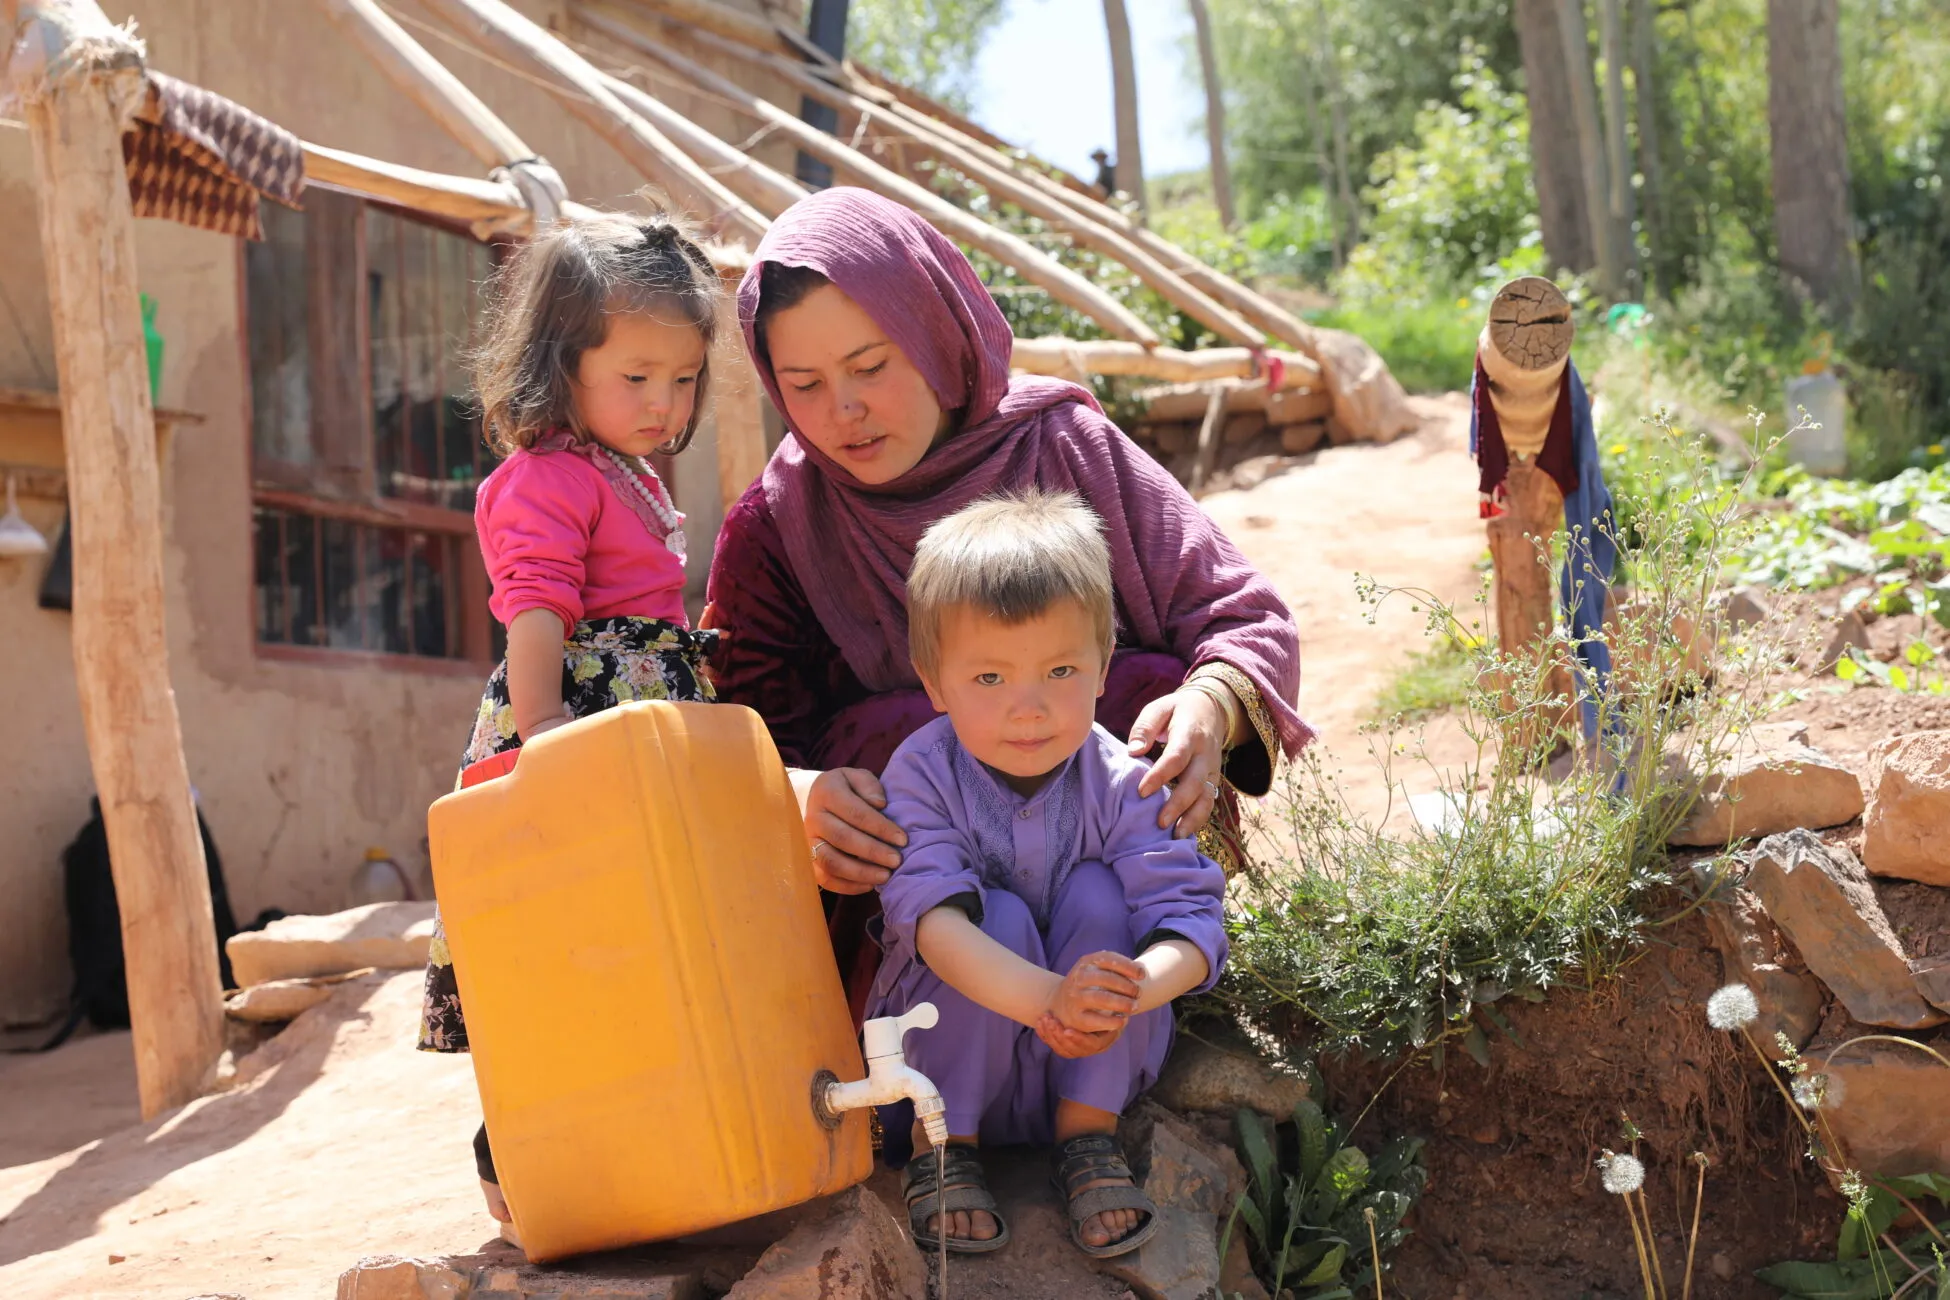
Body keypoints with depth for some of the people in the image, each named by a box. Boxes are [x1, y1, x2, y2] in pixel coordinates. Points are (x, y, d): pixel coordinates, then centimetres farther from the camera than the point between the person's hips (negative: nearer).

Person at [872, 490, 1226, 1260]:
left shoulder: (1120, 783, -14)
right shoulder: (922, 774, -19)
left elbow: (1192, 923, -22)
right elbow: (933, 922, -33)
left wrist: (1125, 991, -46)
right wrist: (1046, 1000, -51)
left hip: (1092, 1063, 2)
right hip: (947, 1067, -1)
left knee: (1097, 893, -23)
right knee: (1001, 914, -29)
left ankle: (1090, 1133, -11)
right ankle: (942, 1145, -12)